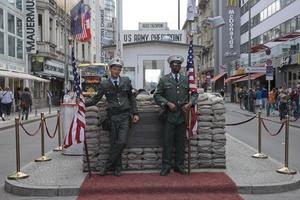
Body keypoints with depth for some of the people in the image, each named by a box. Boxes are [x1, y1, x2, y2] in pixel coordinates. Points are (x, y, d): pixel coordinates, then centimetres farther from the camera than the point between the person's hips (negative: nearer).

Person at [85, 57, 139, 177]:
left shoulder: (126, 81, 6)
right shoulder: (104, 84, 3)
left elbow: (131, 98, 12)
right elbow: (96, 99, 6)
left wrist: (135, 113, 6)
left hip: (125, 115, 0)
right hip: (113, 116, 0)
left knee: (122, 142, -11)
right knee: (114, 143, 1)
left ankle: (107, 165, 3)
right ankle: (117, 167, 18)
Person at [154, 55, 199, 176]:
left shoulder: (186, 80, 12)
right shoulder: (164, 80, 5)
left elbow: (194, 93, 14)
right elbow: (157, 95, 1)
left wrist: (190, 104, -4)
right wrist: (168, 103, -13)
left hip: (183, 115, 2)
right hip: (169, 115, -2)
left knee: (180, 142, 8)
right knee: (167, 141, -1)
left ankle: (179, 165, 18)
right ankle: (166, 166, 9)